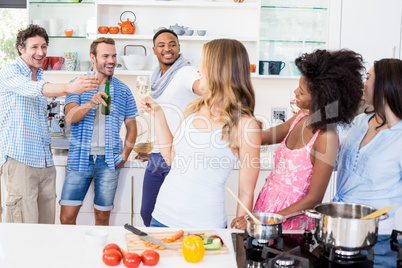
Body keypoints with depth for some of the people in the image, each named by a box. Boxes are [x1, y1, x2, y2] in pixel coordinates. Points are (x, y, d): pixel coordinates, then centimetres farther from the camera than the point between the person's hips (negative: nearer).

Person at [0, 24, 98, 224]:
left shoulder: (40, 77, 19)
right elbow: (33, 89, -27)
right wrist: (69, 88, -42)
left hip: (45, 162, 7)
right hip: (19, 160, -7)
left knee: (47, 225, 8)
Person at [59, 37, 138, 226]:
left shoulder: (123, 90, 9)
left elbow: (131, 126, 14)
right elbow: (69, 117, -10)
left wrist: (125, 154, 3)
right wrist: (91, 103, -27)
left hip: (109, 162, 1)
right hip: (79, 159, -1)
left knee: (102, 217, 7)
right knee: (67, 217, -1)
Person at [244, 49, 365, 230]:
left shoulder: (326, 137, -20)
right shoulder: (300, 119, 1)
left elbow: (314, 199, -18)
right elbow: (260, 138, 16)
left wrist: (266, 221, -19)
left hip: (291, 219, -6)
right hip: (267, 201, 6)